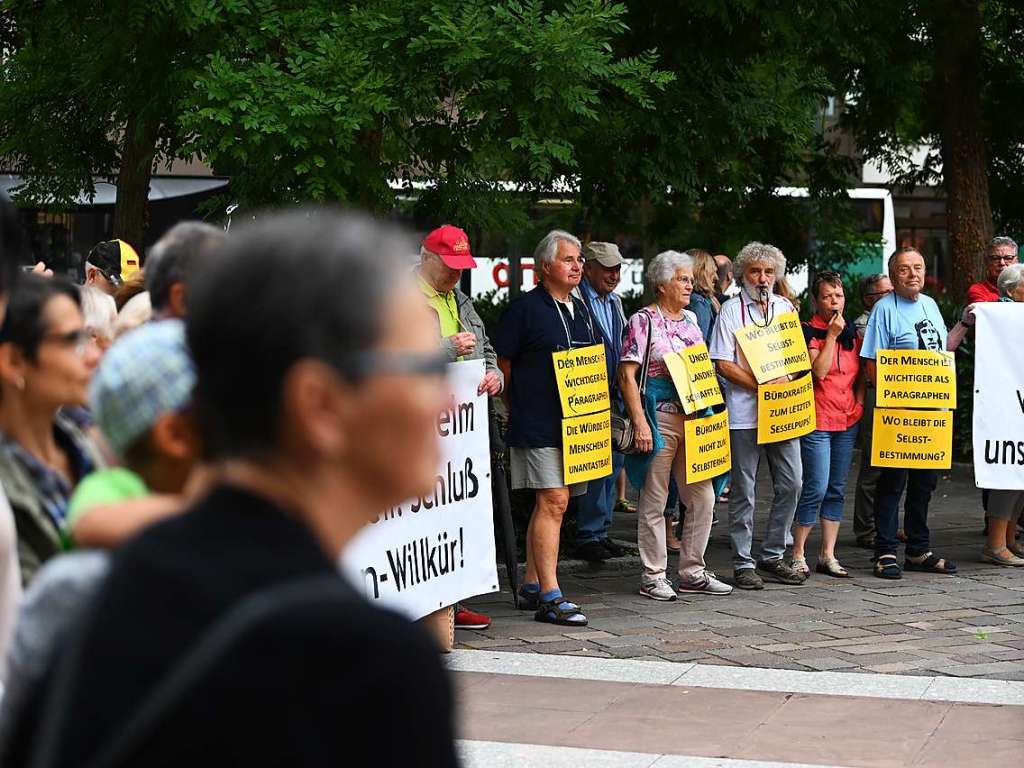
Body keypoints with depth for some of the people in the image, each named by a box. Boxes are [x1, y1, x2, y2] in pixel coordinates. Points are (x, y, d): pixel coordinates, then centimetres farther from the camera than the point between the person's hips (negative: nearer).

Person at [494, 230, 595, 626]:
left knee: (550, 502, 12)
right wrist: (521, 406, 0)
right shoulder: (525, 307, -7)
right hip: (538, 424, -8)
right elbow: (502, 362, -5)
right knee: (553, 501, -13)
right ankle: (550, 597, -13)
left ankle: (532, 586, 21)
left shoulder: (580, 309, 16)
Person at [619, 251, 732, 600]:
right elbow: (627, 375, -11)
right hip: (659, 418, -7)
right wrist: (640, 423, -17)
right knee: (654, 502, 0)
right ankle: (653, 576, 8)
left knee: (703, 498, 6)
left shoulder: (690, 319, 14)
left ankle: (692, 572, 17)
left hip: (693, 417, 7)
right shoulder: (644, 320, -6)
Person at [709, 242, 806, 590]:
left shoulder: (785, 307, 14)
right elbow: (723, 364, -7)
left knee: (791, 483, 4)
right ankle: (743, 563, 6)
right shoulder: (732, 309, -1)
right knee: (744, 489, -1)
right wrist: (762, 386, -15)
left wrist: (787, 380, -3)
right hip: (744, 411, -5)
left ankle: (772, 556, 16)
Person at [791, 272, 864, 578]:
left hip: (848, 419, 6)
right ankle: (797, 554, -1)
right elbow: (819, 372, -18)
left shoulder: (852, 332, 12)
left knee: (837, 489, 9)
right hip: (817, 418, -6)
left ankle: (828, 555, 14)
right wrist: (832, 335, -16)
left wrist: (860, 404, 6)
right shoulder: (809, 331, -6)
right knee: (817, 488, -11)